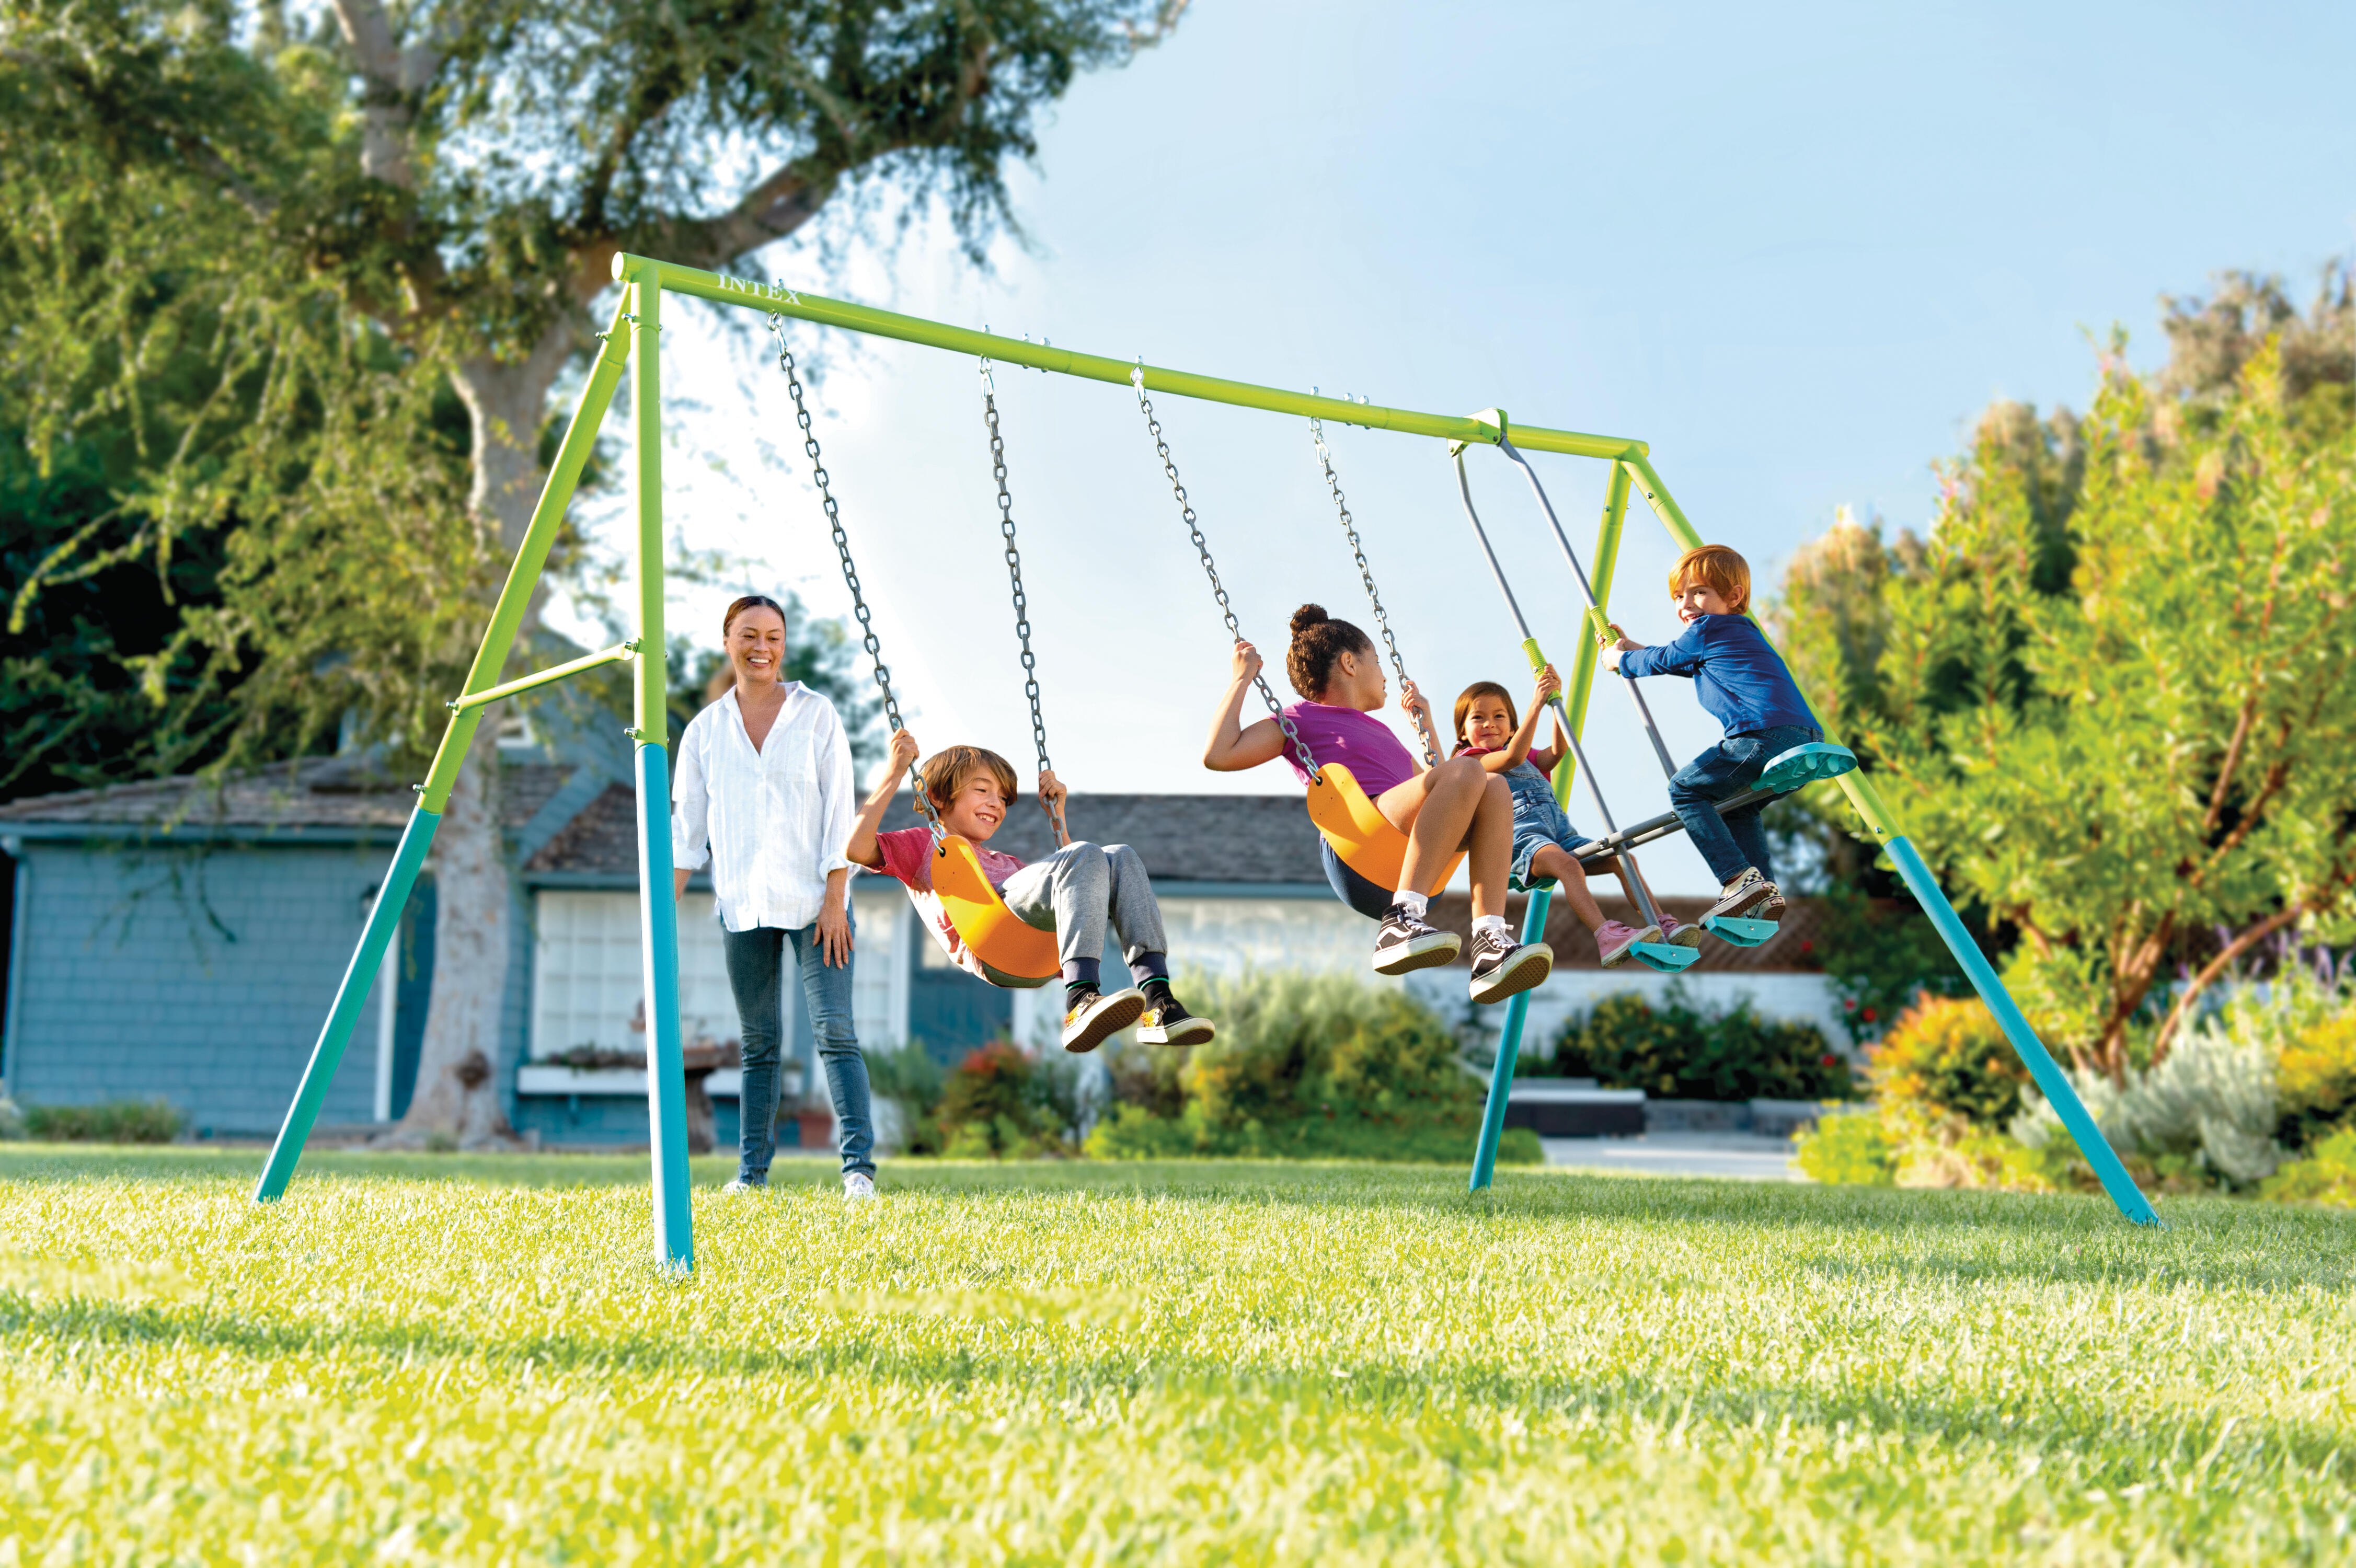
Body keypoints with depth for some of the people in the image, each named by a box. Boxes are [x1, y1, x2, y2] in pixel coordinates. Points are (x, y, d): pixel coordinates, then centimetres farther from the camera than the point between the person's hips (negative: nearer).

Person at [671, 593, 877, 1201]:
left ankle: (859, 1166, -14)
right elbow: (687, 829, 11)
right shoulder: (705, 730, 9)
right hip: (743, 906, 3)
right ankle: (752, 1169, 12)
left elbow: (839, 813, -1)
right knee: (759, 1042, 6)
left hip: (813, 901, -2)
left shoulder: (817, 716, 3)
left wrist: (835, 899, -8)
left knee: (834, 1031, -12)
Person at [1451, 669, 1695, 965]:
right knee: (1567, 864, -36)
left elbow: (1558, 750, 12)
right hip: (1521, 839, -8)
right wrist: (1536, 705, -12)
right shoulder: (1469, 760, 10)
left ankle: (1664, 925, -20)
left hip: (1561, 834, 8)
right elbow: (1513, 756, -9)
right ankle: (1606, 937, -55)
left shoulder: (1529, 761, 33)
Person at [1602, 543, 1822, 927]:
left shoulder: (1707, 631, 5)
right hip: (1806, 741, 9)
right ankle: (1764, 892, 12)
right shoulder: (1743, 632, 33)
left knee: (1685, 790, 4)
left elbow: (1661, 661, 19)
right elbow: (1680, 662, 48)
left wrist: (1620, 661, 37)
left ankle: (1740, 879, -9)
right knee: (1736, 806, 28)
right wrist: (1632, 650, 54)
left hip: (1764, 736, -9)